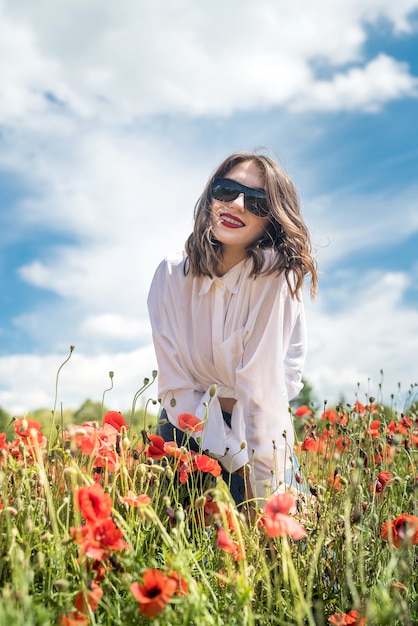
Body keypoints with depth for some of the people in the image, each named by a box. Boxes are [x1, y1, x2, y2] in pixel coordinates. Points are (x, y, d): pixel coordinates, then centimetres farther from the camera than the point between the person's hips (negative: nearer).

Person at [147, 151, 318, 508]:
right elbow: (175, 386, -16)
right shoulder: (172, 276, -15)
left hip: (261, 433, -1)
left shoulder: (274, 274, -23)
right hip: (189, 429, 2)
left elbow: (261, 384, -28)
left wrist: (265, 491, -31)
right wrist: (237, 460, -22)